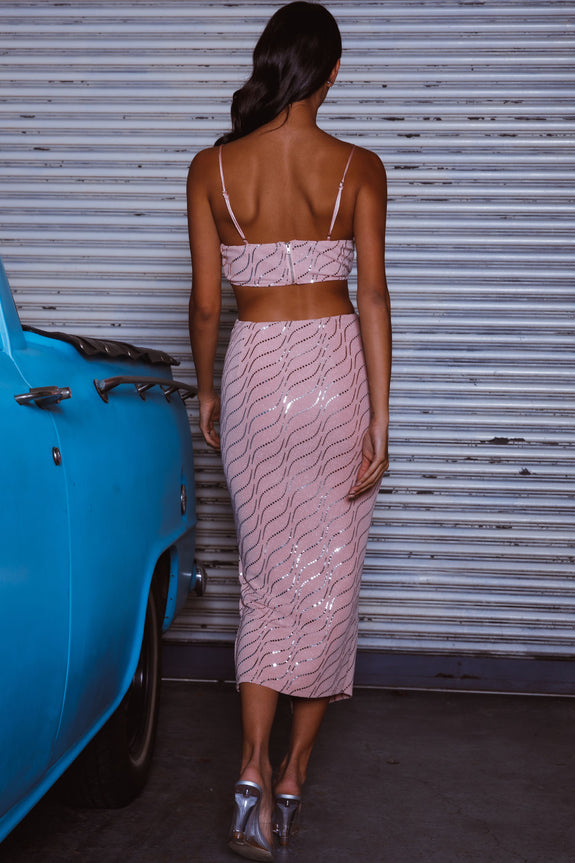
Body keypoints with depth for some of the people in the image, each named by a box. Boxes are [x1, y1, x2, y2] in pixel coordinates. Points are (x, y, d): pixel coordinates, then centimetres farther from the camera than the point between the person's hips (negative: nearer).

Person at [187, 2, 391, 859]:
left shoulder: (211, 169, -1)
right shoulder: (359, 168, -4)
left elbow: (205, 301, 0)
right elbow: (372, 295, -9)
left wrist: (205, 393, 14)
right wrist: (380, 419, -7)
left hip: (254, 371, 1)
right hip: (335, 371, -1)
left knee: (269, 576, 11)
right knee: (329, 577, 11)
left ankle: (254, 776, 0)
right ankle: (294, 776, 21)